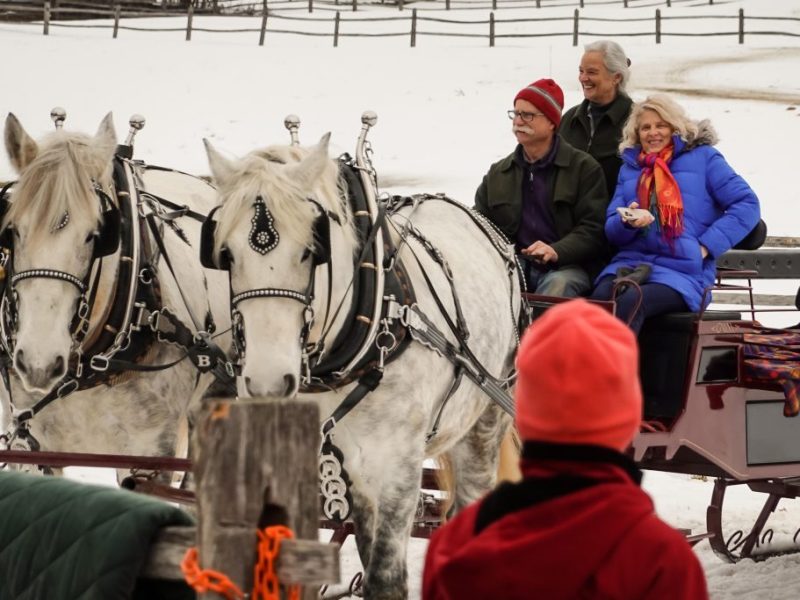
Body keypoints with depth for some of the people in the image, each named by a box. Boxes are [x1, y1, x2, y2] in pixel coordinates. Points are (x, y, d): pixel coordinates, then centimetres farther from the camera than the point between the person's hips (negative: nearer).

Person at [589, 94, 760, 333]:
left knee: (631, 302, -36)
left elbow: (747, 204, 3)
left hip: (683, 271, -4)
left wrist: (706, 246, -6)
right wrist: (628, 222, -6)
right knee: (599, 299, -33)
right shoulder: (630, 167, 25)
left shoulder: (702, 157, 12)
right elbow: (612, 229, 19)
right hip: (631, 261, 4)